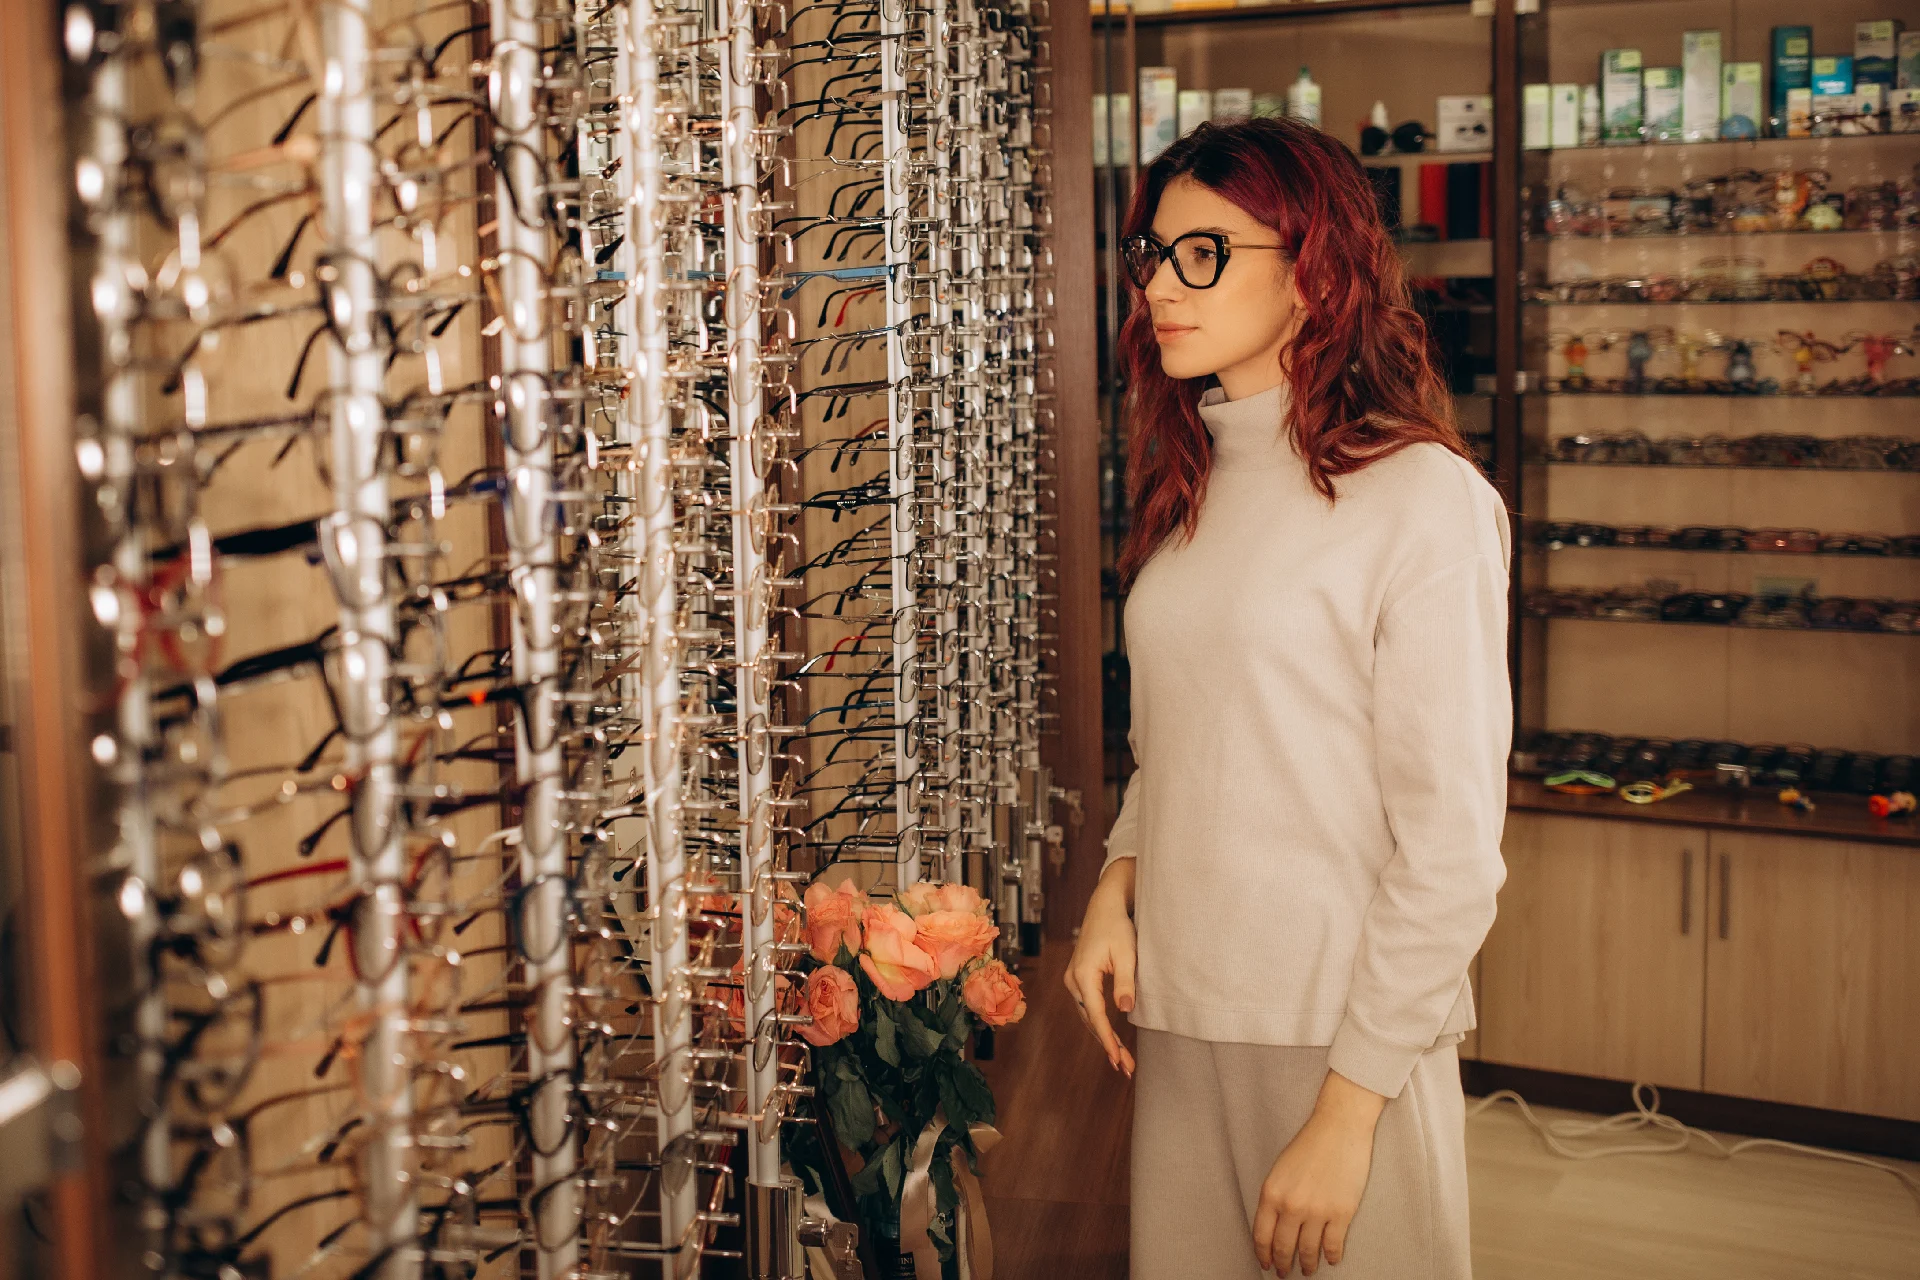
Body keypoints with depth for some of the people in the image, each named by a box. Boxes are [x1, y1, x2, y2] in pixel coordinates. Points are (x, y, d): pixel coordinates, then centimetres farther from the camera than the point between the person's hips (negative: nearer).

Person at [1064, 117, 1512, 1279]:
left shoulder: (1423, 498, -13)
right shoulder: (1194, 487, 10)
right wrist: (1117, 884, 0)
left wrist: (1347, 1110, -15)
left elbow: (1452, 845, -14)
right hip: (1180, 1013, 6)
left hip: (1351, 1030, -6)